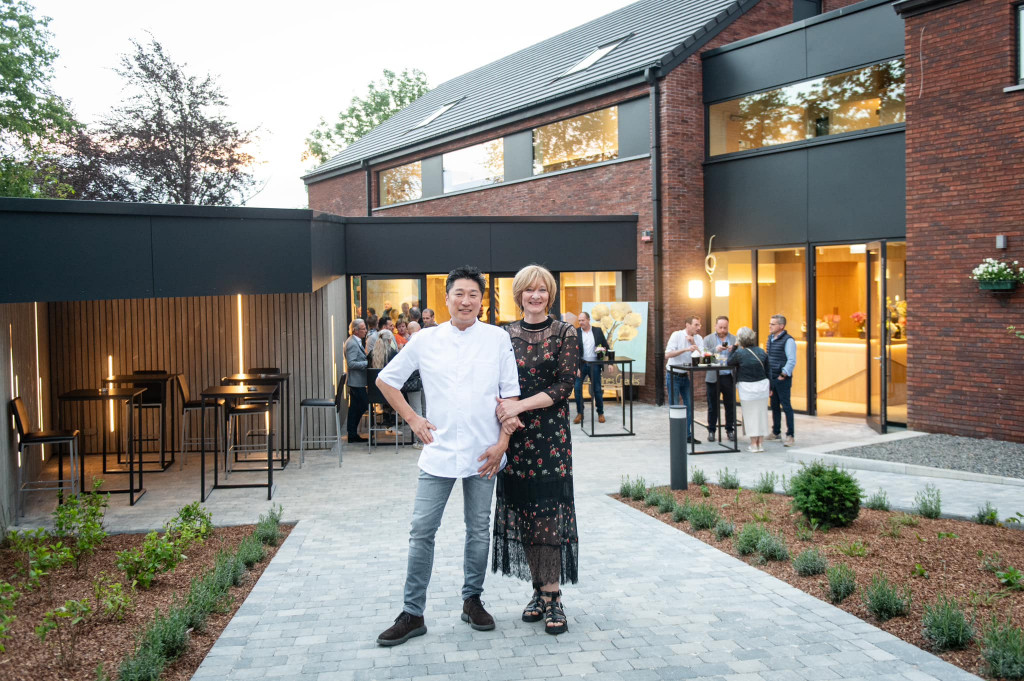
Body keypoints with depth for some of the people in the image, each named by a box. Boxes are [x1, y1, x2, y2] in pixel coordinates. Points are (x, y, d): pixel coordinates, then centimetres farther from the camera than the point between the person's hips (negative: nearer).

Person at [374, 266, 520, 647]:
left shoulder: (497, 339, 0)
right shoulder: (425, 340, 1)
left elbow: (510, 394, 2)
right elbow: (386, 380, 11)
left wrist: (502, 442, -6)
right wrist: (412, 419, 4)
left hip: (483, 453, 0)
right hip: (438, 450, 0)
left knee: (478, 530, 11)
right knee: (422, 530, 0)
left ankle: (472, 600, 29)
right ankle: (412, 613, 12)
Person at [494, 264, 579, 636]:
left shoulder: (564, 332, -1)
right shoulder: (507, 334, 9)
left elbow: (565, 384, -8)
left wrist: (521, 406, -17)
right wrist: (506, 411, -14)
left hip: (551, 433, -3)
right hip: (515, 434, 3)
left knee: (549, 512, -5)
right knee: (522, 510, 6)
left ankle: (552, 597, 2)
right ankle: (539, 590, 19)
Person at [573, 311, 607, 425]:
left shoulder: (598, 331, 2)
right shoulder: (576, 333, -2)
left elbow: (605, 346, 12)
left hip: (594, 364, 1)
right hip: (581, 364, 0)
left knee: (597, 389, 6)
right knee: (577, 388, -5)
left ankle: (600, 413, 21)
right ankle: (579, 413, 8)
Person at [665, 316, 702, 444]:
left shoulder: (698, 338, 2)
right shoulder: (677, 335, -13)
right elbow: (667, 355, -23)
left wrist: (693, 344, -20)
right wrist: (685, 349, -31)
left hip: (685, 376, 5)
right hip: (673, 375, -5)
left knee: (689, 405, 3)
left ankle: (688, 435, 11)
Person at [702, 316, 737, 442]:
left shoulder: (734, 339, 9)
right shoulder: (708, 339, 6)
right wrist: (716, 350, -20)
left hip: (729, 378, 1)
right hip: (713, 377, -1)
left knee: (730, 405, 5)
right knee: (712, 406, 5)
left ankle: (730, 430, 16)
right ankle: (711, 431, 13)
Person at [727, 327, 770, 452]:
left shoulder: (739, 353, -13)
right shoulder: (761, 352, 4)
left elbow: (729, 363, 2)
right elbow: (767, 371, 10)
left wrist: (734, 348, 3)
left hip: (747, 387, -5)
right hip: (762, 385, 5)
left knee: (750, 415, 4)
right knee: (761, 413, 12)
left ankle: (754, 444, 9)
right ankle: (760, 443, 17)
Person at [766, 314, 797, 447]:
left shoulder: (788, 340, -12)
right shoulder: (770, 338, 13)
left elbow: (792, 361, -16)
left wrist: (783, 375, -18)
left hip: (783, 379, -8)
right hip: (771, 378, 8)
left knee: (786, 406, -5)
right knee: (774, 406, 15)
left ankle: (789, 435, -1)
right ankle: (776, 432, 25)